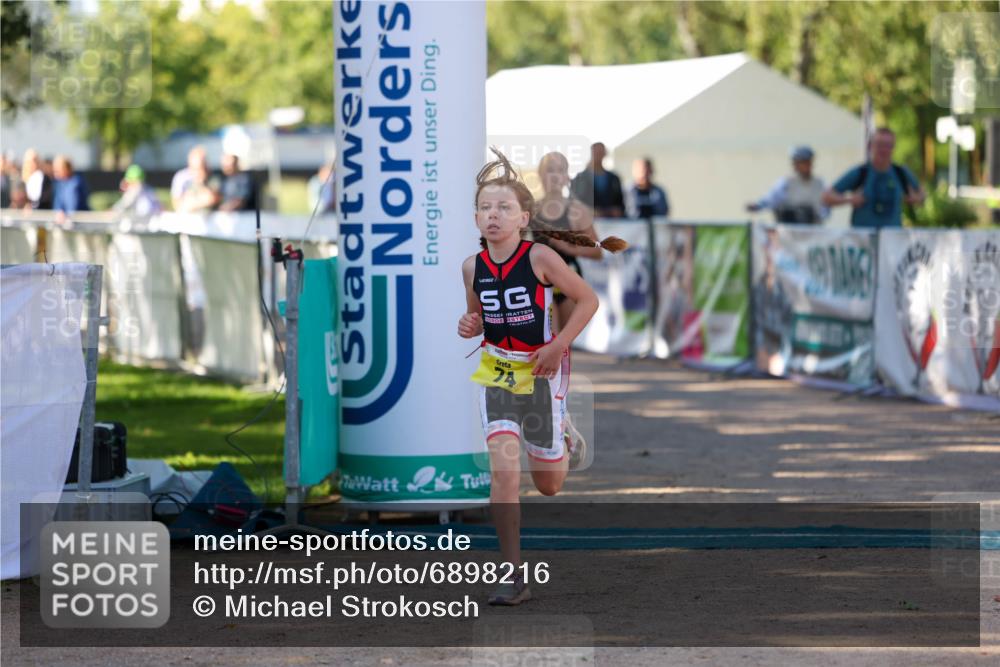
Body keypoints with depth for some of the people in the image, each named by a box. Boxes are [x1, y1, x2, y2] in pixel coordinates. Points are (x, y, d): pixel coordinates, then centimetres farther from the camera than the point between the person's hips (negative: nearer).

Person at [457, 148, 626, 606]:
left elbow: (588, 300, -7)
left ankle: (565, 445, 48)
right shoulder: (472, 267, -5)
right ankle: (513, 577, -11)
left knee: (548, 484, 10)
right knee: (503, 472, -15)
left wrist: (558, 346, -15)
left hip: (542, 372, -2)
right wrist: (469, 327, -9)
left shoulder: (540, 258, -16)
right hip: (497, 373, 2)